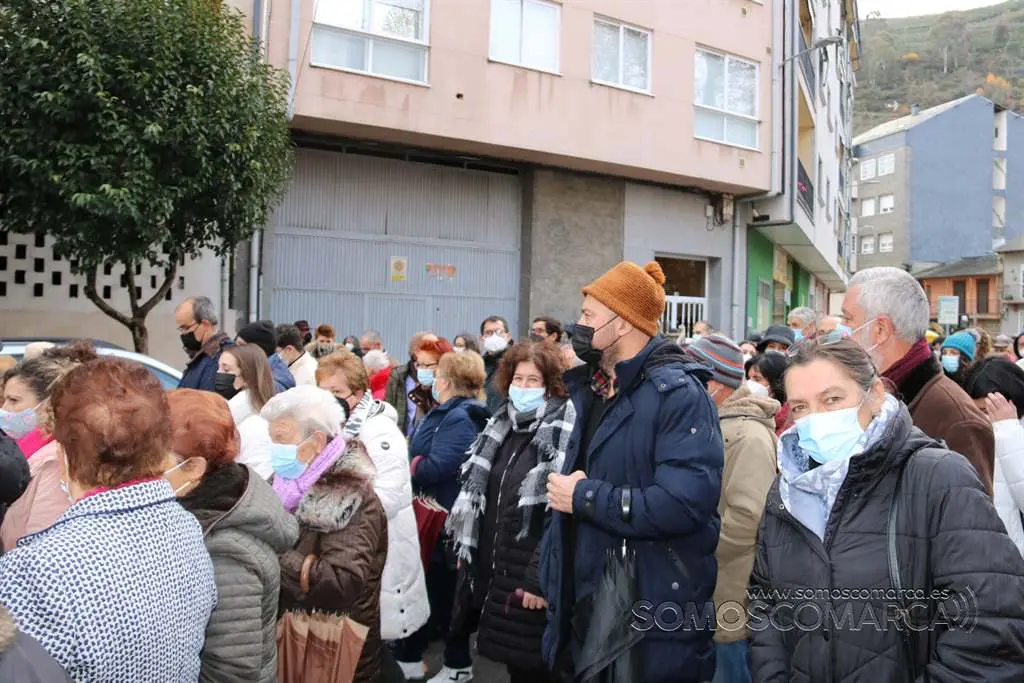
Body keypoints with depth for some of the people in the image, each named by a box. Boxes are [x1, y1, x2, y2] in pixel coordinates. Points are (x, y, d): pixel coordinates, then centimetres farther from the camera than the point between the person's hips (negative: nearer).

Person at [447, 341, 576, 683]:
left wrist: (540, 577, -22)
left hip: (531, 575, -6)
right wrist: (468, 549, 13)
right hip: (494, 566, 7)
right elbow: (477, 491, 15)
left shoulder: (563, 433, -15)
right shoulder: (501, 425, 8)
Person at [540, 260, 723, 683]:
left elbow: (684, 504, -29)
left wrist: (584, 496, -20)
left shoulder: (678, 394, -17)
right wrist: (549, 578, 9)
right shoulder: (591, 391, 9)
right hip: (587, 608, 8)